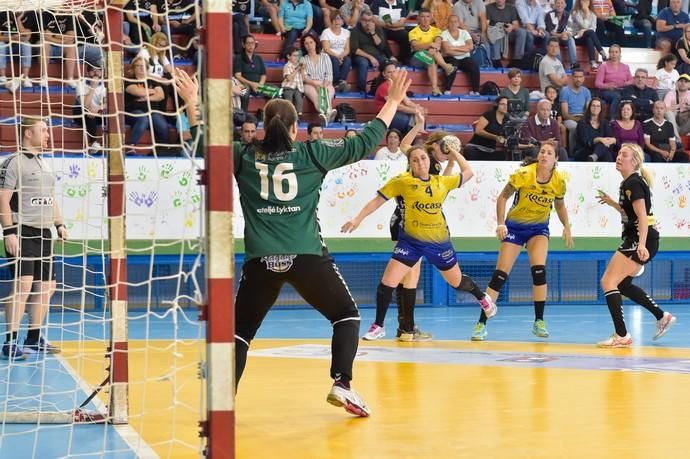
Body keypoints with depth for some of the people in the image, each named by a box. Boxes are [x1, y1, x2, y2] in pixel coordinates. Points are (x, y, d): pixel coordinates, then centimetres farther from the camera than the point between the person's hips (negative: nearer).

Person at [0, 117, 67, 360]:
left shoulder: (44, 164, 18)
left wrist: (59, 224, 15)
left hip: (44, 234, 9)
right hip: (22, 233, -9)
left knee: (47, 286, 12)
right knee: (23, 284, -18)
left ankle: (34, 339, 24)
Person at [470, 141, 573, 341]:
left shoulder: (559, 181, -9)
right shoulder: (524, 174, -20)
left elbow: (560, 205, 10)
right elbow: (503, 197, -13)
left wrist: (566, 227, -2)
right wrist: (500, 223, -22)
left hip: (539, 228, 2)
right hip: (515, 226, -2)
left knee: (539, 270, -20)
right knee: (500, 275, -8)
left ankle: (539, 322, -6)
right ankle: (481, 324, -2)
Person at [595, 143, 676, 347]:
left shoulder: (633, 183, -15)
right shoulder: (628, 183, 14)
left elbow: (643, 217, -23)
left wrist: (641, 245, -33)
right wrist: (611, 203, 18)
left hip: (641, 241, -11)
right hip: (634, 240, 11)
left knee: (608, 281, -13)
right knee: (622, 284, 21)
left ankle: (622, 336, -16)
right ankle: (662, 317, 28)